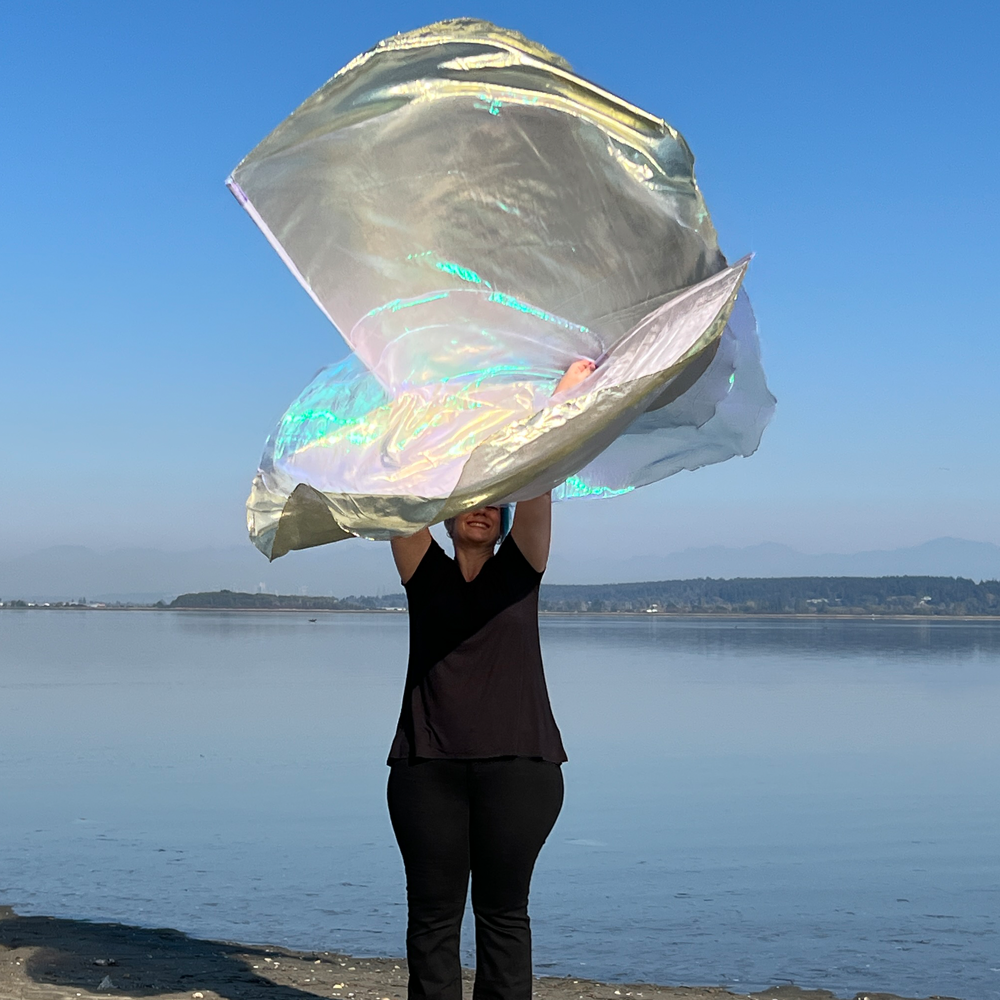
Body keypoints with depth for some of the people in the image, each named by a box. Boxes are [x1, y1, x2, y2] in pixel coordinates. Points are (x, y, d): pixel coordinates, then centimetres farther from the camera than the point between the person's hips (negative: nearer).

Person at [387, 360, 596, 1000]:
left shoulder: (520, 571, 8)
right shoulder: (426, 574, 9)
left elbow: (536, 481, -1)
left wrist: (567, 391, -5)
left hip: (518, 764, -1)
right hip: (428, 766, 1)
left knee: (504, 912, 4)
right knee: (433, 915, 4)